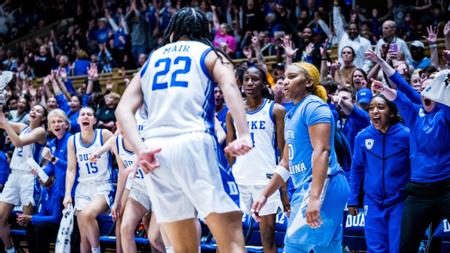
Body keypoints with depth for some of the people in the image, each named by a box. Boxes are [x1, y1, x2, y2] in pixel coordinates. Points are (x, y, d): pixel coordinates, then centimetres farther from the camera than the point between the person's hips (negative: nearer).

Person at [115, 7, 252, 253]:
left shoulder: (151, 60, 26)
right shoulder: (210, 54, 15)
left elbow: (123, 110, 11)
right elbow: (229, 86, -7)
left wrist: (140, 149, -2)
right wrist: (243, 136, -19)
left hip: (155, 152, 4)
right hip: (193, 144, -4)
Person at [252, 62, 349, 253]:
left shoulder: (313, 106, -9)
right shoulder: (291, 114, 20)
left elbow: (322, 151, -20)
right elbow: (286, 163, 26)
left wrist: (314, 197, -29)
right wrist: (264, 195, 22)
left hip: (322, 187, -10)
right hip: (304, 188, 10)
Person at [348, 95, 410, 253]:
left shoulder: (406, 135, -13)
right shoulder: (362, 137, -5)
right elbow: (356, 169, 7)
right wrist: (353, 199, 7)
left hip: (399, 203, -2)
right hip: (373, 203, 2)